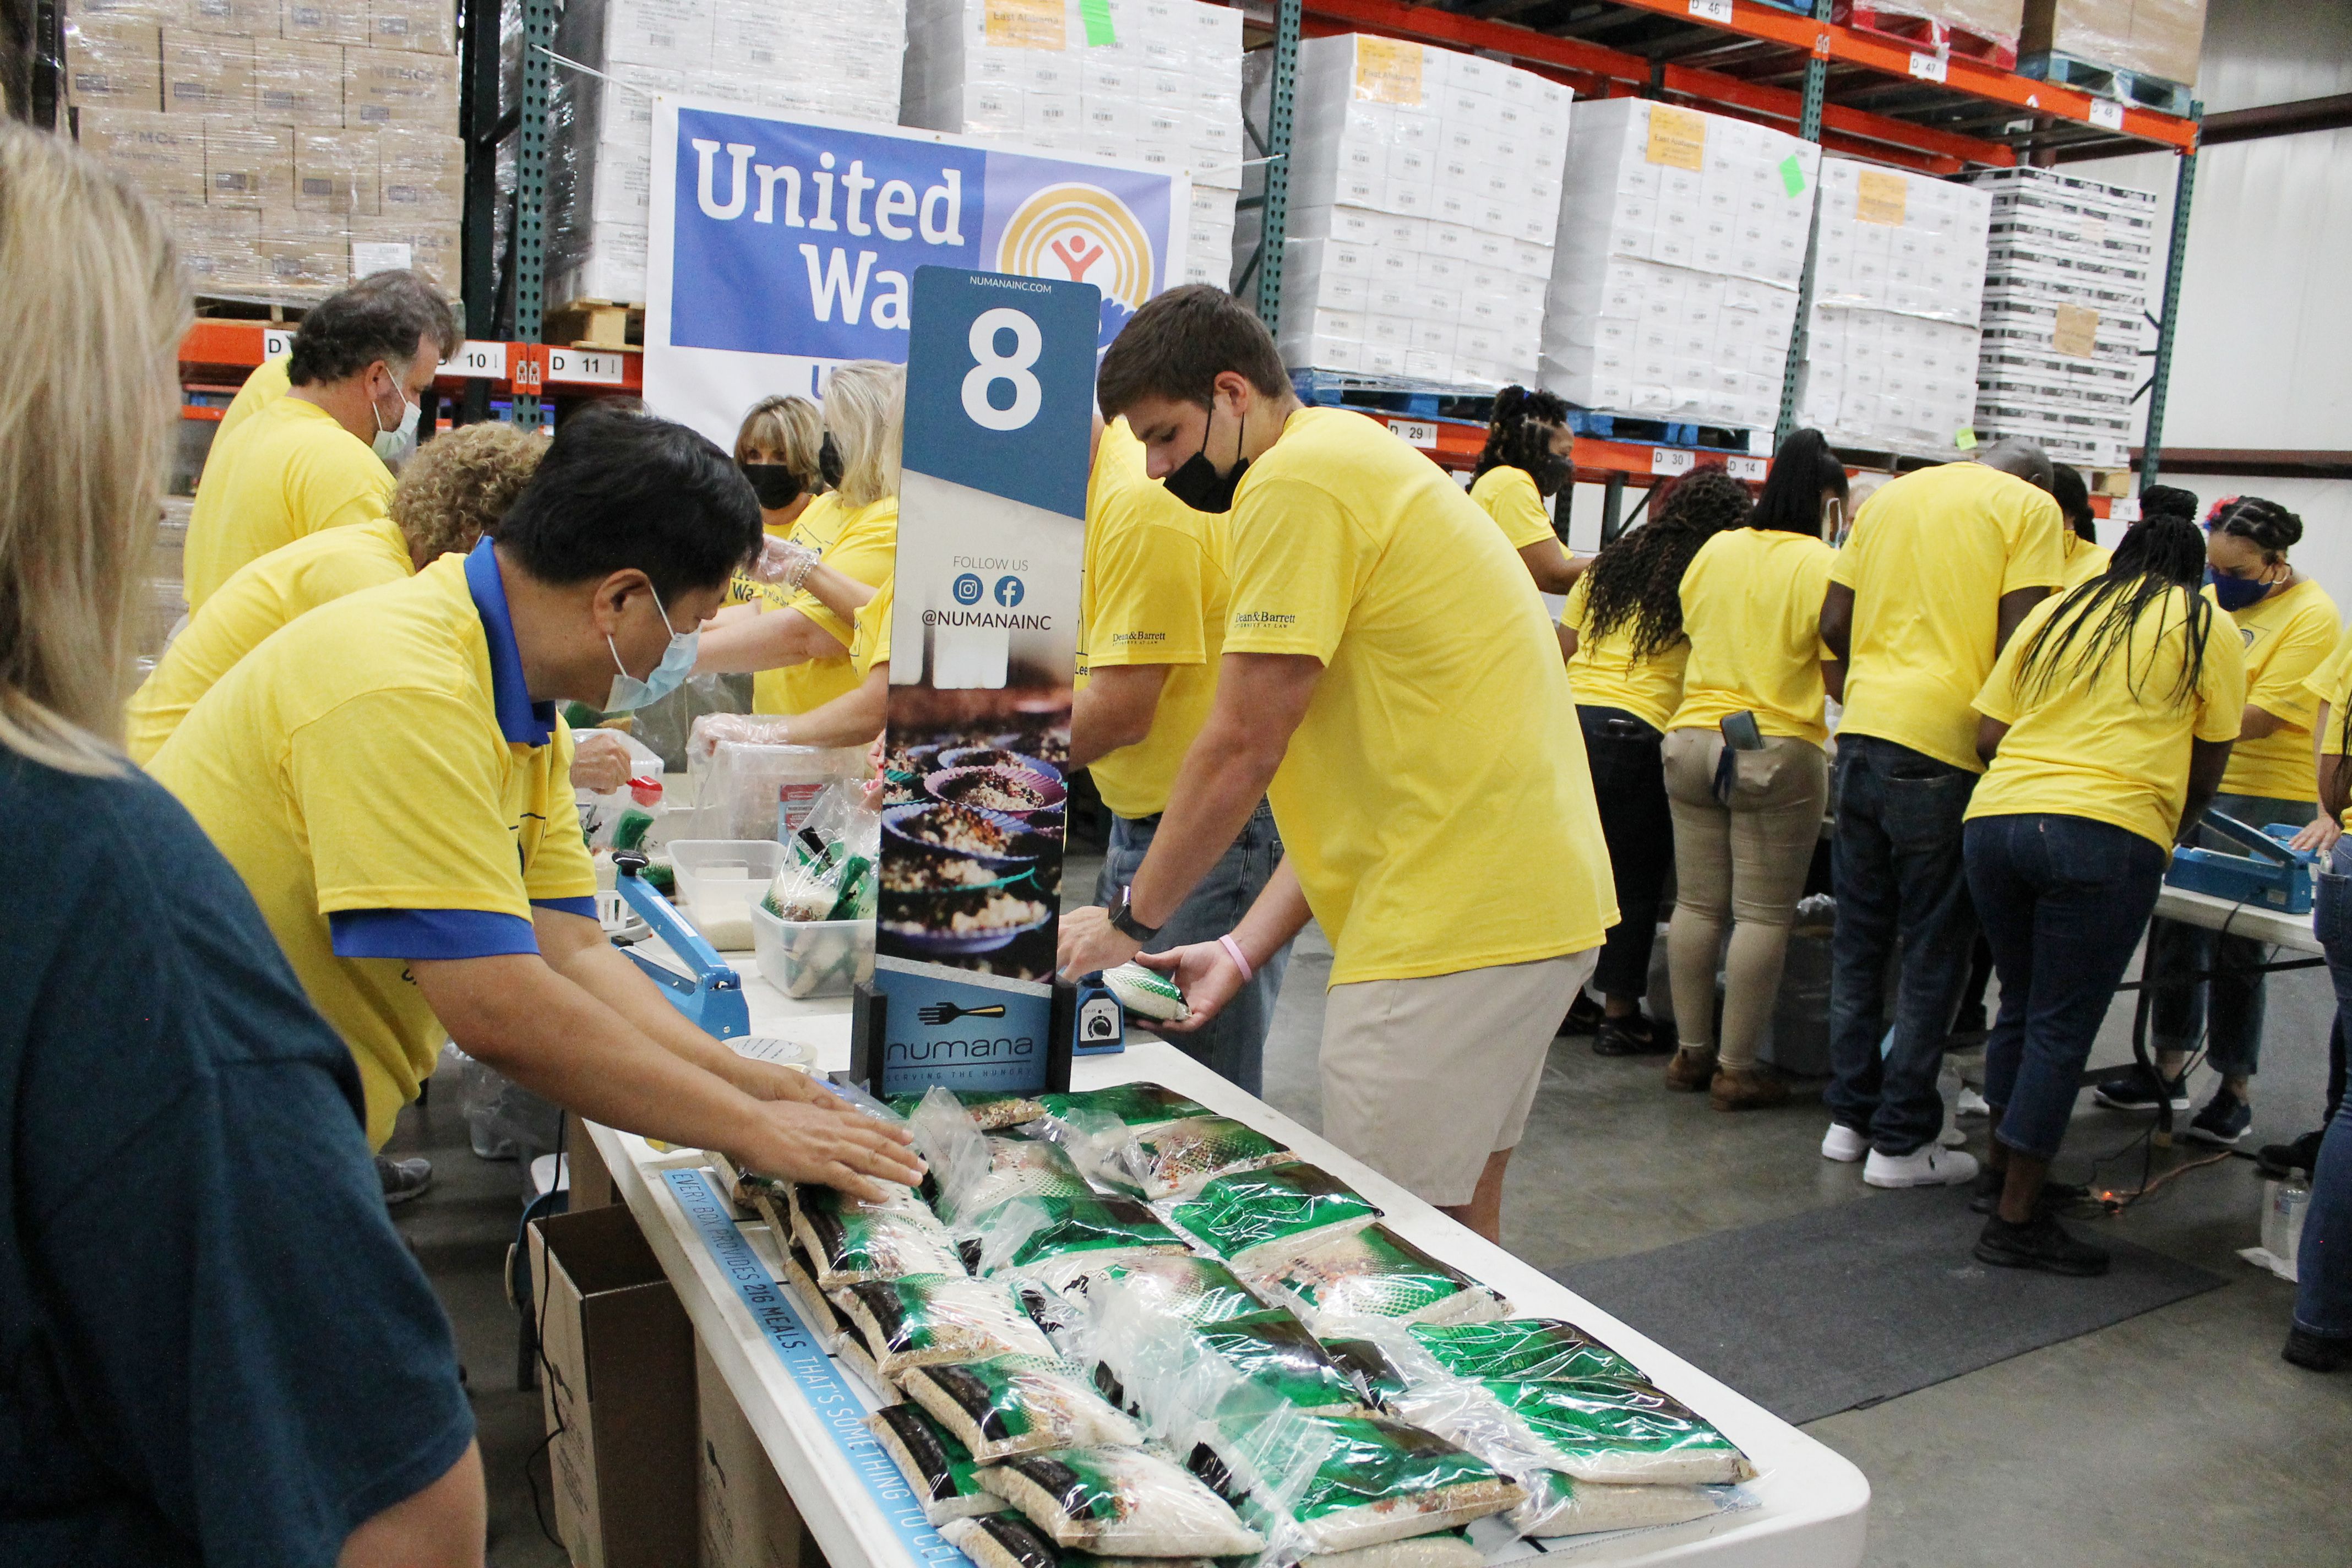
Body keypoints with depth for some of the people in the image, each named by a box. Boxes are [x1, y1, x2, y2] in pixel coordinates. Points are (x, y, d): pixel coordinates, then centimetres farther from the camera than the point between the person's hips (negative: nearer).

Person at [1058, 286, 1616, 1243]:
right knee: (1458, 1225, 19)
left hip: (1454, 924, -11)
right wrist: (1242, 950, 12)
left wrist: (1128, 921, 1)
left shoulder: (1294, 482, -12)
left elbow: (1241, 751, -14)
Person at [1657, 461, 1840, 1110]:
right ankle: (1736, 1068, 5)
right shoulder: (1823, 565, -9)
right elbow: (1838, 681, -10)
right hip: (1777, 752, -5)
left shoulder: (1715, 550, 7)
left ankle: (1692, 1051, 18)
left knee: (1696, 905, 10)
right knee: (1763, 916, 1)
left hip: (1692, 741, 6)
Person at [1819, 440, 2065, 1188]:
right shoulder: (2031, 506, 1)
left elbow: (1833, 625, 13)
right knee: (1933, 952, 3)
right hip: (1944, 749, -5)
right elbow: (2018, 641, -9)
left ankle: (1850, 1116, 19)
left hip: (1863, 733, 6)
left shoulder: (1890, 496, 18)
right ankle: (1902, 1141, 9)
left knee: (1859, 939, 13)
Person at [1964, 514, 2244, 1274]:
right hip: (2108, 834, -4)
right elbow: (2205, 771, 15)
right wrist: (2175, 833, 34)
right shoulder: (2207, 628, 12)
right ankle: (2016, 1220, 5)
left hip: (1995, 820, 4)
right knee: (2062, 1027, 0)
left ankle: (2002, 1168, 32)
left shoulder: (2055, 613, 19)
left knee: (2020, 1005, 20)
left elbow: (1988, 737, 12)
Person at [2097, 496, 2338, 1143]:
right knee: (2174, 927, 10)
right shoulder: (2210, 600, 7)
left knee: (2234, 947, 0)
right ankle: (2169, 1067, 23)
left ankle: (2236, 1089, 14)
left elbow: (2261, 717, -20)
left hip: (2263, 799, -6)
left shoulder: (2311, 616, -12)